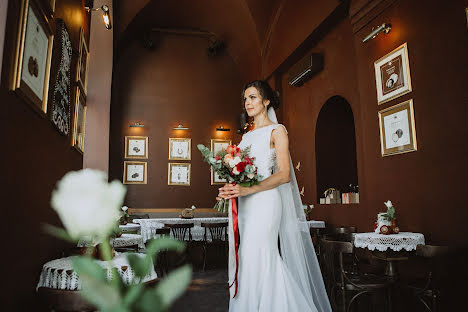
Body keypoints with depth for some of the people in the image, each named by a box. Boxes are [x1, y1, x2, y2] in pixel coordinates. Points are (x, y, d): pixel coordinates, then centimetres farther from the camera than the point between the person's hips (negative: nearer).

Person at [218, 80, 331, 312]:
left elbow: (284, 175, -9)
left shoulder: (276, 131, 2)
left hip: (264, 200, -6)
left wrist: (248, 189, -20)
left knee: (257, 256, -11)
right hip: (243, 205, 6)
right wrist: (230, 189, -1)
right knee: (245, 258, 4)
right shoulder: (245, 136, 21)